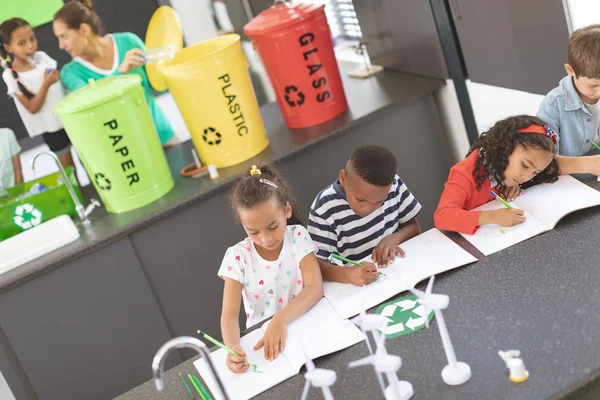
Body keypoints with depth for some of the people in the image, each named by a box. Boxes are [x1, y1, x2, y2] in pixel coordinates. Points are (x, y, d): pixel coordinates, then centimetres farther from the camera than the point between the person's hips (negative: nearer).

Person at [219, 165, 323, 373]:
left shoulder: (298, 237, -9)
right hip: (263, 336, 0)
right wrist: (232, 348, -37)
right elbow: (230, 314, -16)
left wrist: (280, 319, -36)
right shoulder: (237, 257, -10)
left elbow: (315, 288, -20)